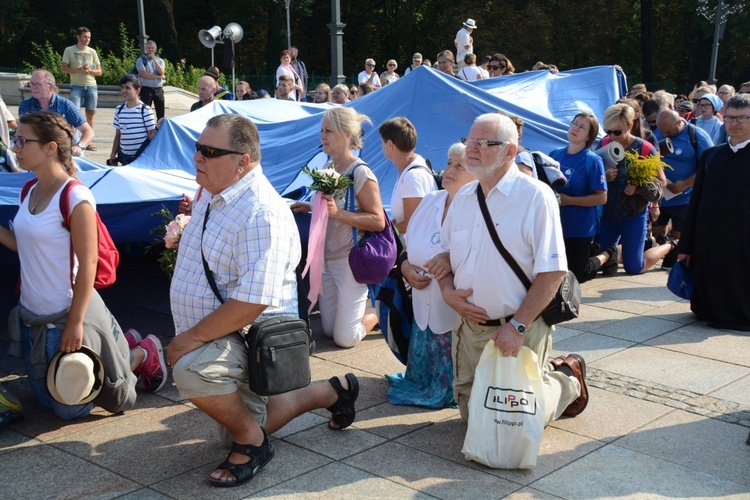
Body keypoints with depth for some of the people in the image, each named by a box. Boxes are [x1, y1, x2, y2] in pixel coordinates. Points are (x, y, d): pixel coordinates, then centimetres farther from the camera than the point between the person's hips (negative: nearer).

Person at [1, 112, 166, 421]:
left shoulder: (74, 197, -21)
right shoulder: (29, 191, 3)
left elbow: (88, 263, -20)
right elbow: (29, 247, 9)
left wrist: (75, 323, -21)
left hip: (65, 316, -8)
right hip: (31, 315, 8)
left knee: (71, 409, 7)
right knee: (47, 401, 21)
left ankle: (143, 353, 23)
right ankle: (125, 344, 34)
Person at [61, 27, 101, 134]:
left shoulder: (92, 52, 11)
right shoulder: (69, 50, 3)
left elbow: (99, 72, 11)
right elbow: (64, 69, -1)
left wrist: (89, 70, -10)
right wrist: (79, 69, -16)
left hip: (91, 86, 3)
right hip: (76, 86, -3)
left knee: (90, 114, 5)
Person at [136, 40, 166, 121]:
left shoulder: (160, 61, 13)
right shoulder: (141, 60, 2)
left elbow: (162, 72, -5)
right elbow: (143, 74, -11)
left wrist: (154, 59, -9)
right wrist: (158, 76, -9)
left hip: (158, 89, 3)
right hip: (146, 89, -3)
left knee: (161, 114, 3)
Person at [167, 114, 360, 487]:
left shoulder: (261, 213, -27)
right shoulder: (213, 194, 4)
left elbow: (251, 303, -33)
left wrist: (193, 337, -26)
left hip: (251, 337, -10)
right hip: (214, 336, 10)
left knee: (192, 369, -38)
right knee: (243, 421, 22)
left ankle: (251, 441, -11)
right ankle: (332, 392, 38)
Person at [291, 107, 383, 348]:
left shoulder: (361, 173, -17)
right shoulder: (327, 168, 6)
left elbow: (378, 221, -20)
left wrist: (337, 213, -28)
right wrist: (310, 208, 2)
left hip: (351, 261, -7)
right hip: (327, 259, 8)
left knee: (345, 338, -3)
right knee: (329, 331, 14)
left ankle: (378, 310, 20)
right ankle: (363, 304, 35)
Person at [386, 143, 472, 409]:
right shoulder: (429, 201, 7)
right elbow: (408, 247, 16)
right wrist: (407, 268, -3)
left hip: (458, 317, -6)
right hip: (424, 314, 6)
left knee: (448, 388, 5)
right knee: (421, 379, 18)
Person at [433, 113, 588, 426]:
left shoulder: (535, 197, -14)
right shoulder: (463, 198, 8)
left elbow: (552, 271, -18)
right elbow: (442, 255, 16)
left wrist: (518, 326, -22)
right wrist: (448, 291, -5)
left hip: (519, 330, -7)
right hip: (468, 326, 7)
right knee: (471, 413, 15)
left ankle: (567, 379, 27)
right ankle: (543, 372, 34)